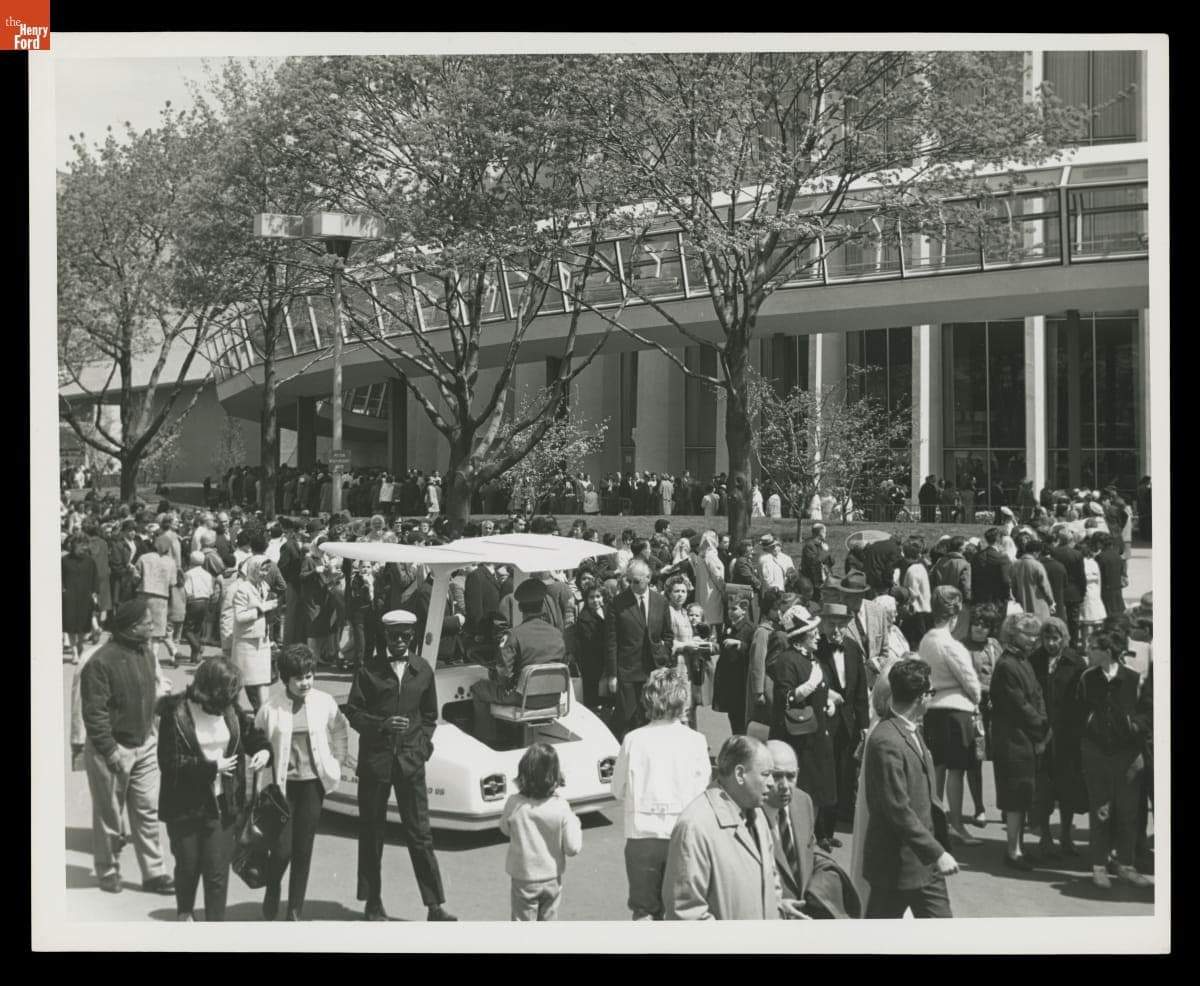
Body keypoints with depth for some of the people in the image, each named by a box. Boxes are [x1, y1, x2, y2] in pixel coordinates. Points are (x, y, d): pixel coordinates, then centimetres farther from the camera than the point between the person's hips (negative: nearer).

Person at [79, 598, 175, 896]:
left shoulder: (146, 653, 3)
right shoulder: (101, 662, -21)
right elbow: (94, 713, -20)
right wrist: (111, 751, -20)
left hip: (145, 745, 6)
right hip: (112, 749, -6)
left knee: (148, 811, 9)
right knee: (110, 816, 9)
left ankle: (153, 872, 17)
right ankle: (108, 872, 26)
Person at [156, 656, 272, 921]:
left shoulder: (231, 710, -1)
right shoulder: (176, 713, -14)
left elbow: (252, 734, 14)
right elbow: (169, 762, -18)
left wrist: (264, 750, -9)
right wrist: (213, 767, -16)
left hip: (223, 806, 2)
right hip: (185, 807, -2)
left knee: (218, 871, -1)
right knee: (188, 866, 16)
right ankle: (184, 911, 44)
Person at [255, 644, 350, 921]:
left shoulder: (324, 702, -3)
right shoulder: (270, 708, -10)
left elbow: (339, 731, 12)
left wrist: (337, 762, 8)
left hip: (313, 783, 2)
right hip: (282, 784, -2)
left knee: (303, 849, 5)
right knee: (282, 848, -5)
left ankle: (295, 911, 17)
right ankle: (272, 890, 27)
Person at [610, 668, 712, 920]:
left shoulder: (633, 740, -7)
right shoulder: (695, 741, -8)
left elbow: (618, 790, 2)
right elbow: (702, 790, -1)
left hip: (641, 835, 0)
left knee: (644, 911, 11)